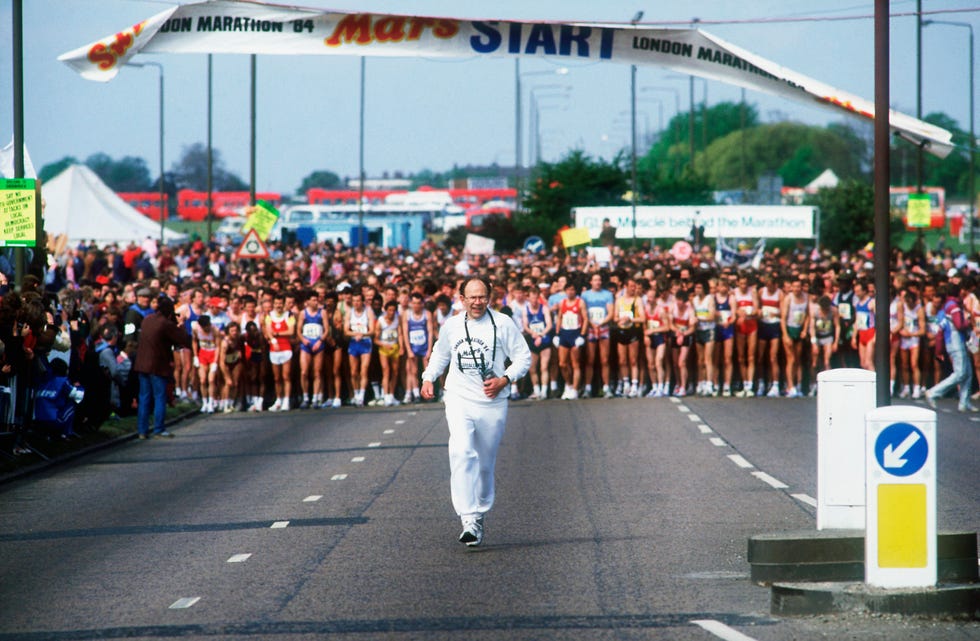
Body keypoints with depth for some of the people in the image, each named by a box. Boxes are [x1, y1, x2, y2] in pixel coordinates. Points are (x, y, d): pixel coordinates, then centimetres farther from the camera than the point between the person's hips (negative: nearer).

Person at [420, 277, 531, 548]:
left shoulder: (502, 324, -3)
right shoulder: (451, 326, 6)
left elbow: (524, 356, 1)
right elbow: (440, 354, 25)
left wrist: (505, 379, -14)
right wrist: (429, 377, 10)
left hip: (492, 402, 0)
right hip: (459, 399, 0)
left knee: (485, 463, 10)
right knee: (462, 453, -21)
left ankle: (480, 512, 30)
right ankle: (469, 519, -27)